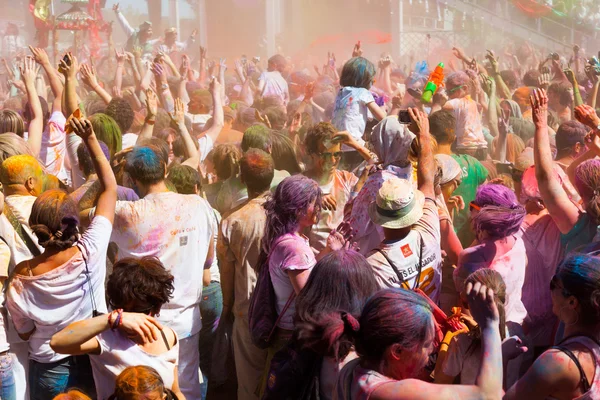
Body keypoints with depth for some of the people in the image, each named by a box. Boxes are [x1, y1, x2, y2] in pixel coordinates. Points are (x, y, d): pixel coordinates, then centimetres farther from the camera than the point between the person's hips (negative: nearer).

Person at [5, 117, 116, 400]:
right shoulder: (91, 252, -24)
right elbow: (110, 188, -13)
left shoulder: (20, 281, -22)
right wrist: (90, 139, -12)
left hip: (49, 371, 0)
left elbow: (25, 334, -4)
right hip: (93, 363, 0)